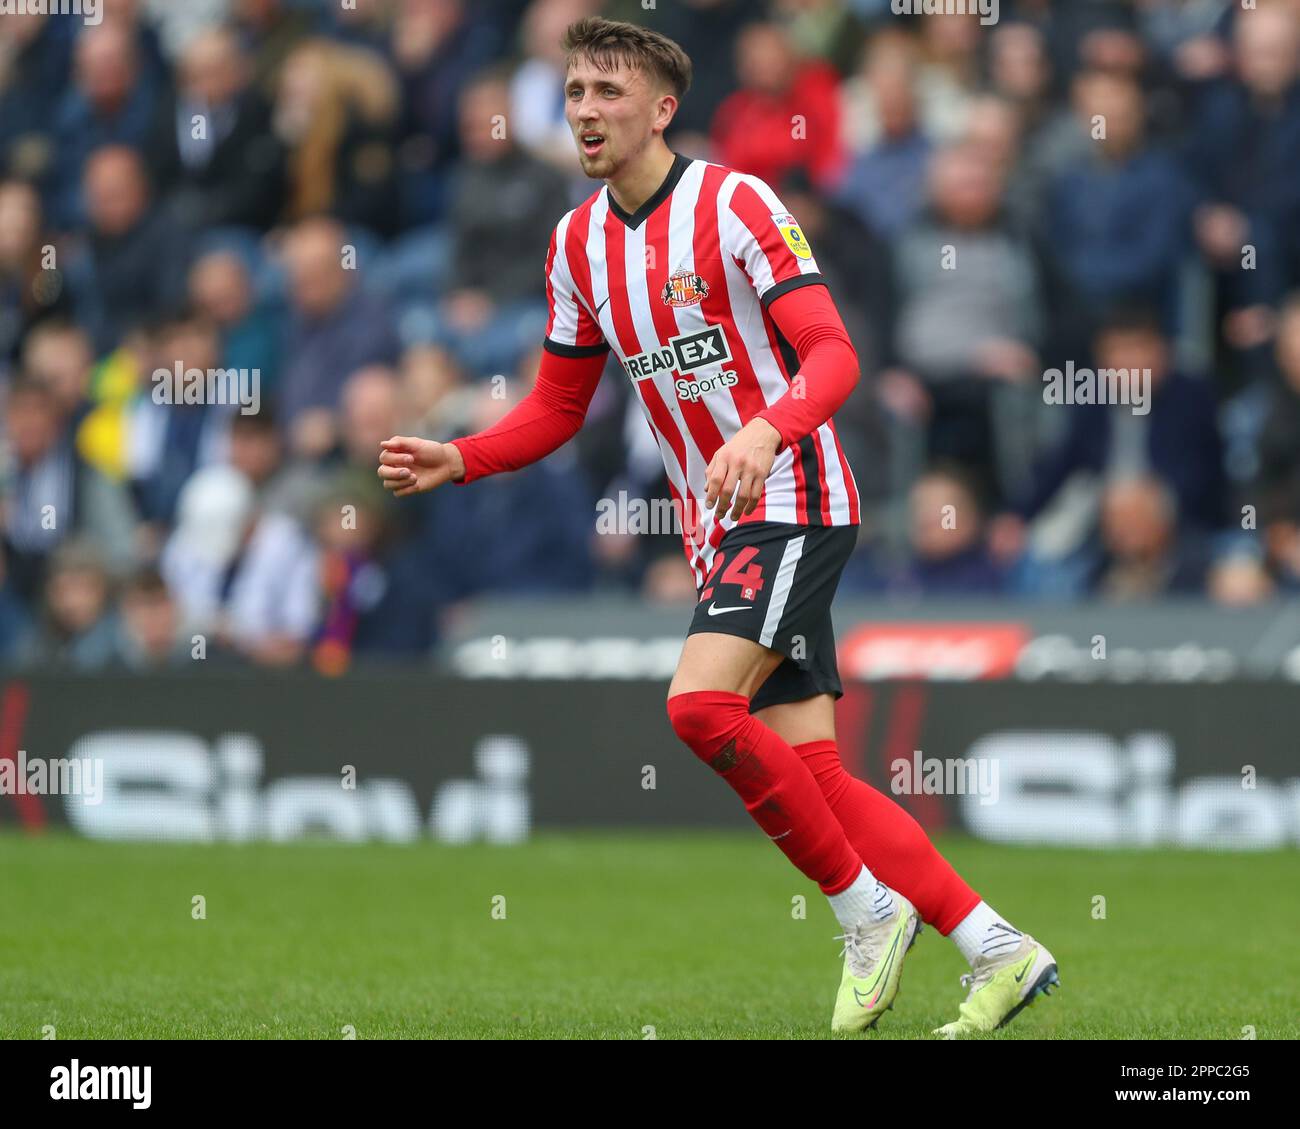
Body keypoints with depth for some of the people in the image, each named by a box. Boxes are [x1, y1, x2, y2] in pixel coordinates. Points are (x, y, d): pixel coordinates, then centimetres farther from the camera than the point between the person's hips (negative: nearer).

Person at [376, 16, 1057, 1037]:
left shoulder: (735, 204, -11)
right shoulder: (578, 243, 10)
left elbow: (833, 355, -18)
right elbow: (559, 407, 19)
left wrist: (765, 431, -36)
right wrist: (459, 461, 3)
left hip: (794, 501, -7)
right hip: (717, 529, 7)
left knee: (701, 705, -24)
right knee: (811, 771, 0)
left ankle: (867, 907, -8)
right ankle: (999, 952, 6)